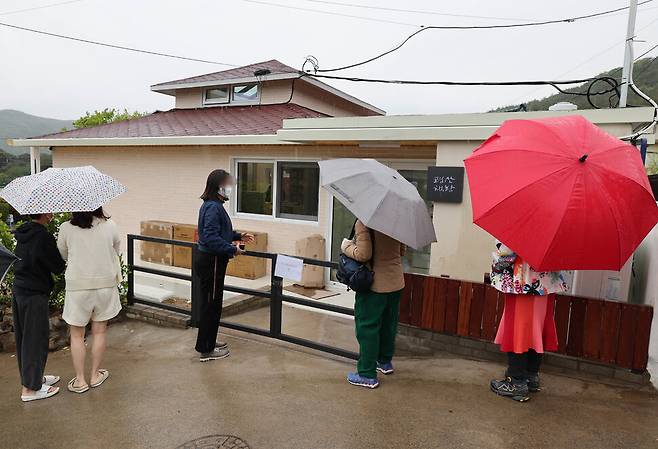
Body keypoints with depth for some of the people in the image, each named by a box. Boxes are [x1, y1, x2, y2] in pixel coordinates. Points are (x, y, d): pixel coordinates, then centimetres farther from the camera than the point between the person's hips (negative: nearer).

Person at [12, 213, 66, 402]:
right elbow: (58, 267, -15)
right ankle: (29, 388, 12)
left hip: (18, 291, 9)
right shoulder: (43, 237, -20)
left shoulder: (23, 232, 6)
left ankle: (35, 377, 33)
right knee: (36, 339, 2)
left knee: (23, 338, 17)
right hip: (34, 295, -9)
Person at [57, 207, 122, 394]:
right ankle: (95, 375, 26)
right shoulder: (110, 226, -7)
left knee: (77, 335, 13)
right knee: (99, 332, 14)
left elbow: (63, 255, 5)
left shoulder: (66, 228, -9)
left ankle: (80, 380, 19)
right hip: (106, 284, 1)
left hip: (77, 286, -1)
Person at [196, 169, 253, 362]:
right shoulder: (213, 208, -21)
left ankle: (209, 341, 34)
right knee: (211, 304, 0)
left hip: (210, 261, 10)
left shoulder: (214, 205, 12)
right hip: (211, 262, -10)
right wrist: (232, 249, -21)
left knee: (212, 303, 20)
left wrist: (238, 236, 13)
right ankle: (206, 350, 11)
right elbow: (211, 238, -28)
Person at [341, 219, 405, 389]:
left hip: (374, 285, -7)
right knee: (389, 324, 21)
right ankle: (385, 362, 40)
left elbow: (363, 255, -24)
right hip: (396, 282, 7)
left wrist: (347, 246, -7)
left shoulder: (363, 223, -19)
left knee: (367, 328, 4)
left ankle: (368, 375, 10)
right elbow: (402, 251, 10)